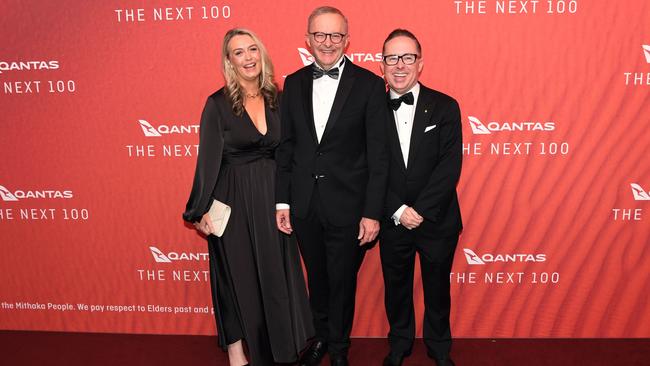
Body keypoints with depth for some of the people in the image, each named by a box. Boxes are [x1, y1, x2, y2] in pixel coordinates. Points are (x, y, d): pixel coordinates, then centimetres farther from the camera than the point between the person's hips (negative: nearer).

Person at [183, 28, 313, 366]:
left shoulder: (276, 99, 4)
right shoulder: (218, 104, -9)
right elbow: (208, 160, -10)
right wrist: (201, 211, -11)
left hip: (272, 196, 4)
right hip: (233, 199, -4)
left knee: (275, 271, 12)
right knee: (237, 274, 7)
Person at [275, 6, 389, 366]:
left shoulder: (369, 84, -8)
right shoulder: (294, 83, 3)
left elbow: (378, 155, -9)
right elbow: (286, 146, 6)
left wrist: (372, 212, -12)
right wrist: (282, 201, 4)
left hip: (347, 206, -3)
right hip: (304, 205, 3)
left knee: (342, 280, 13)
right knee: (316, 277, 20)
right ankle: (320, 336, 44)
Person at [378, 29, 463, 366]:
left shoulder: (445, 107, -6)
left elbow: (450, 167, -12)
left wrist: (421, 210, -18)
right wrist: (398, 211, -15)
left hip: (437, 221, 0)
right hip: (392, 222, 1)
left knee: (437, 288, 16)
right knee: (396, 288, 18)